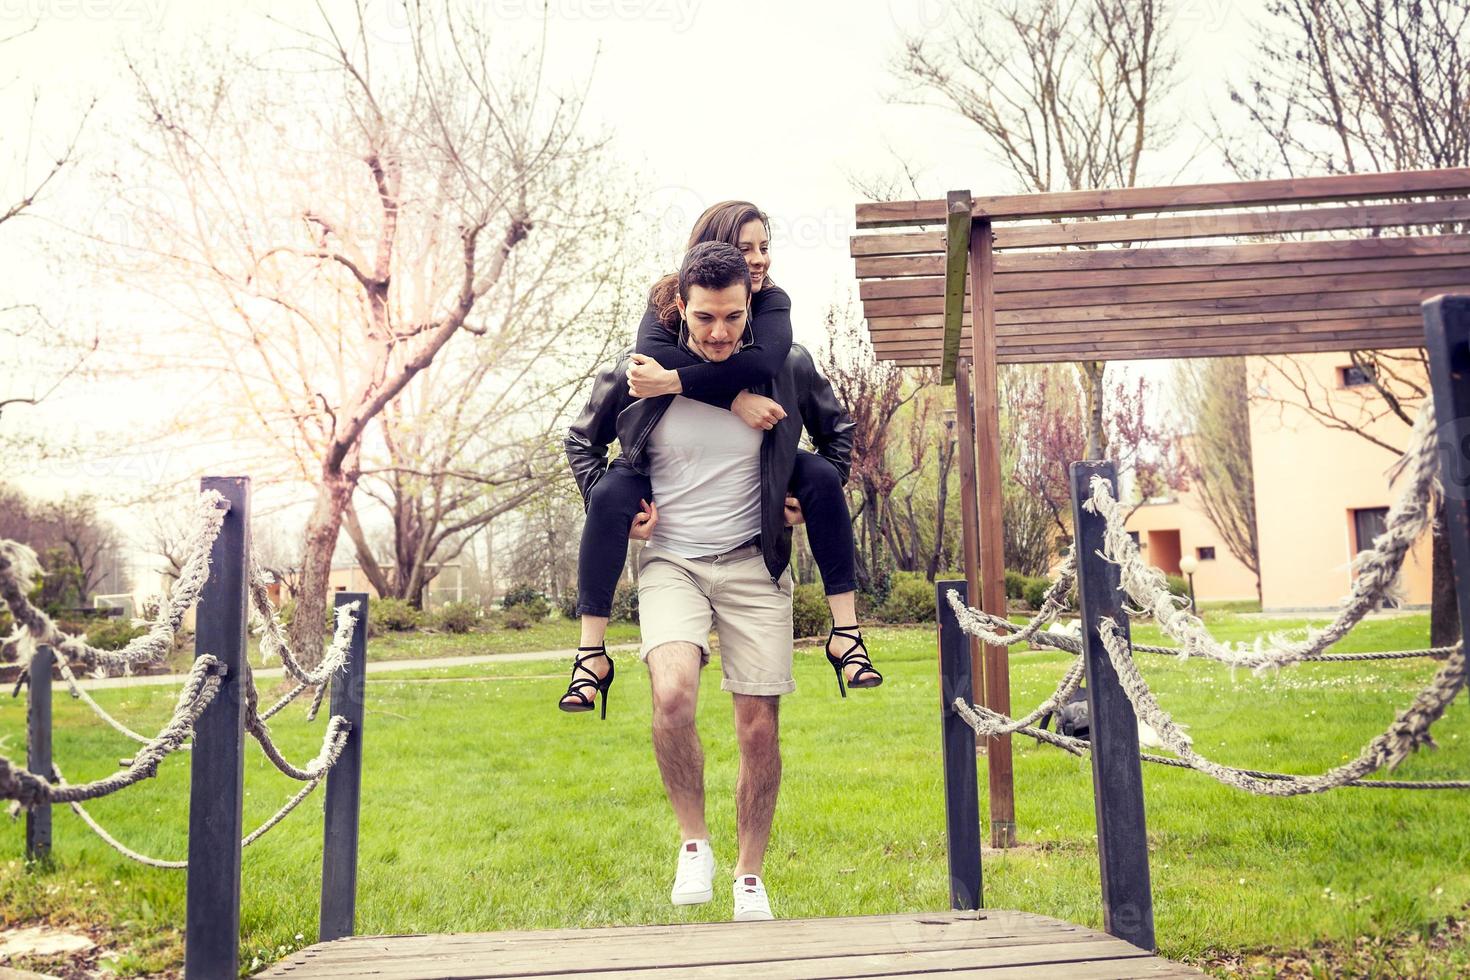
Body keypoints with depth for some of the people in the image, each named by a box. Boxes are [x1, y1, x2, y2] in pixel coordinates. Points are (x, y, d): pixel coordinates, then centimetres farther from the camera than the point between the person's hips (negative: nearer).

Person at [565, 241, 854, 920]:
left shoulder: (787, 370, -3)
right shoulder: (637, 376, -5)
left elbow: (838, 433, 17)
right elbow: (583, 442, 13)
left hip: (754, 564, 1)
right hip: (669, 561, -1)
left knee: (759, 729, 2)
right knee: (672, 695, -27)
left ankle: (750, 877, 22)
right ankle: (694, 841, -2)